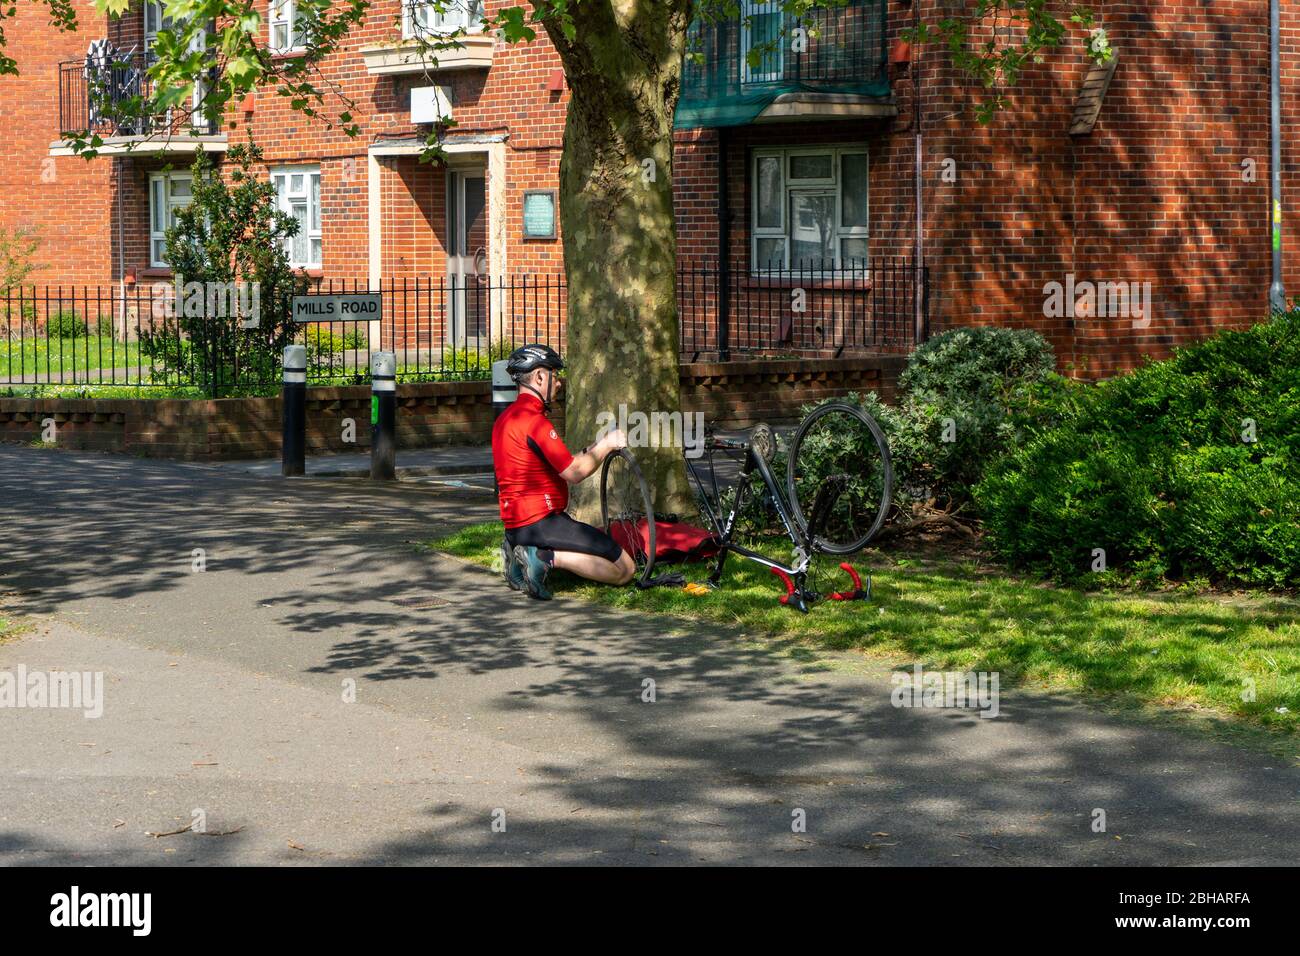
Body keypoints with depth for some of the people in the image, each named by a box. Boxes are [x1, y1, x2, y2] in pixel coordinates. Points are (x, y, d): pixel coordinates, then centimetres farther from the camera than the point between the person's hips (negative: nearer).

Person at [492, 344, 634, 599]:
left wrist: (589, 451, 14)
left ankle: (521, 554, 9)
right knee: (625, 569, -5)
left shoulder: (505, 418, 15)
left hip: (514, 524, 10)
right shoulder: (533, 420, -17)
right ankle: (548, 557, -15)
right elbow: (574, 473, -18)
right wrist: (607, 445, -3)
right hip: (541, 520, -10)